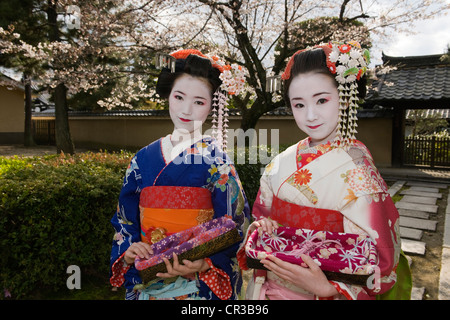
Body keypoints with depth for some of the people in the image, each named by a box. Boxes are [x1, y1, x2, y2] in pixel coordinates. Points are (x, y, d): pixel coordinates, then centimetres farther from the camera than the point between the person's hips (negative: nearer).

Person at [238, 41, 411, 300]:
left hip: (317, 293, -4)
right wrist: (262, 228, -16)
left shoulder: (357, 173, -20)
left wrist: (325, 288, -33)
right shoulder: (282, 163, -7)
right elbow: (261, 215, 5)